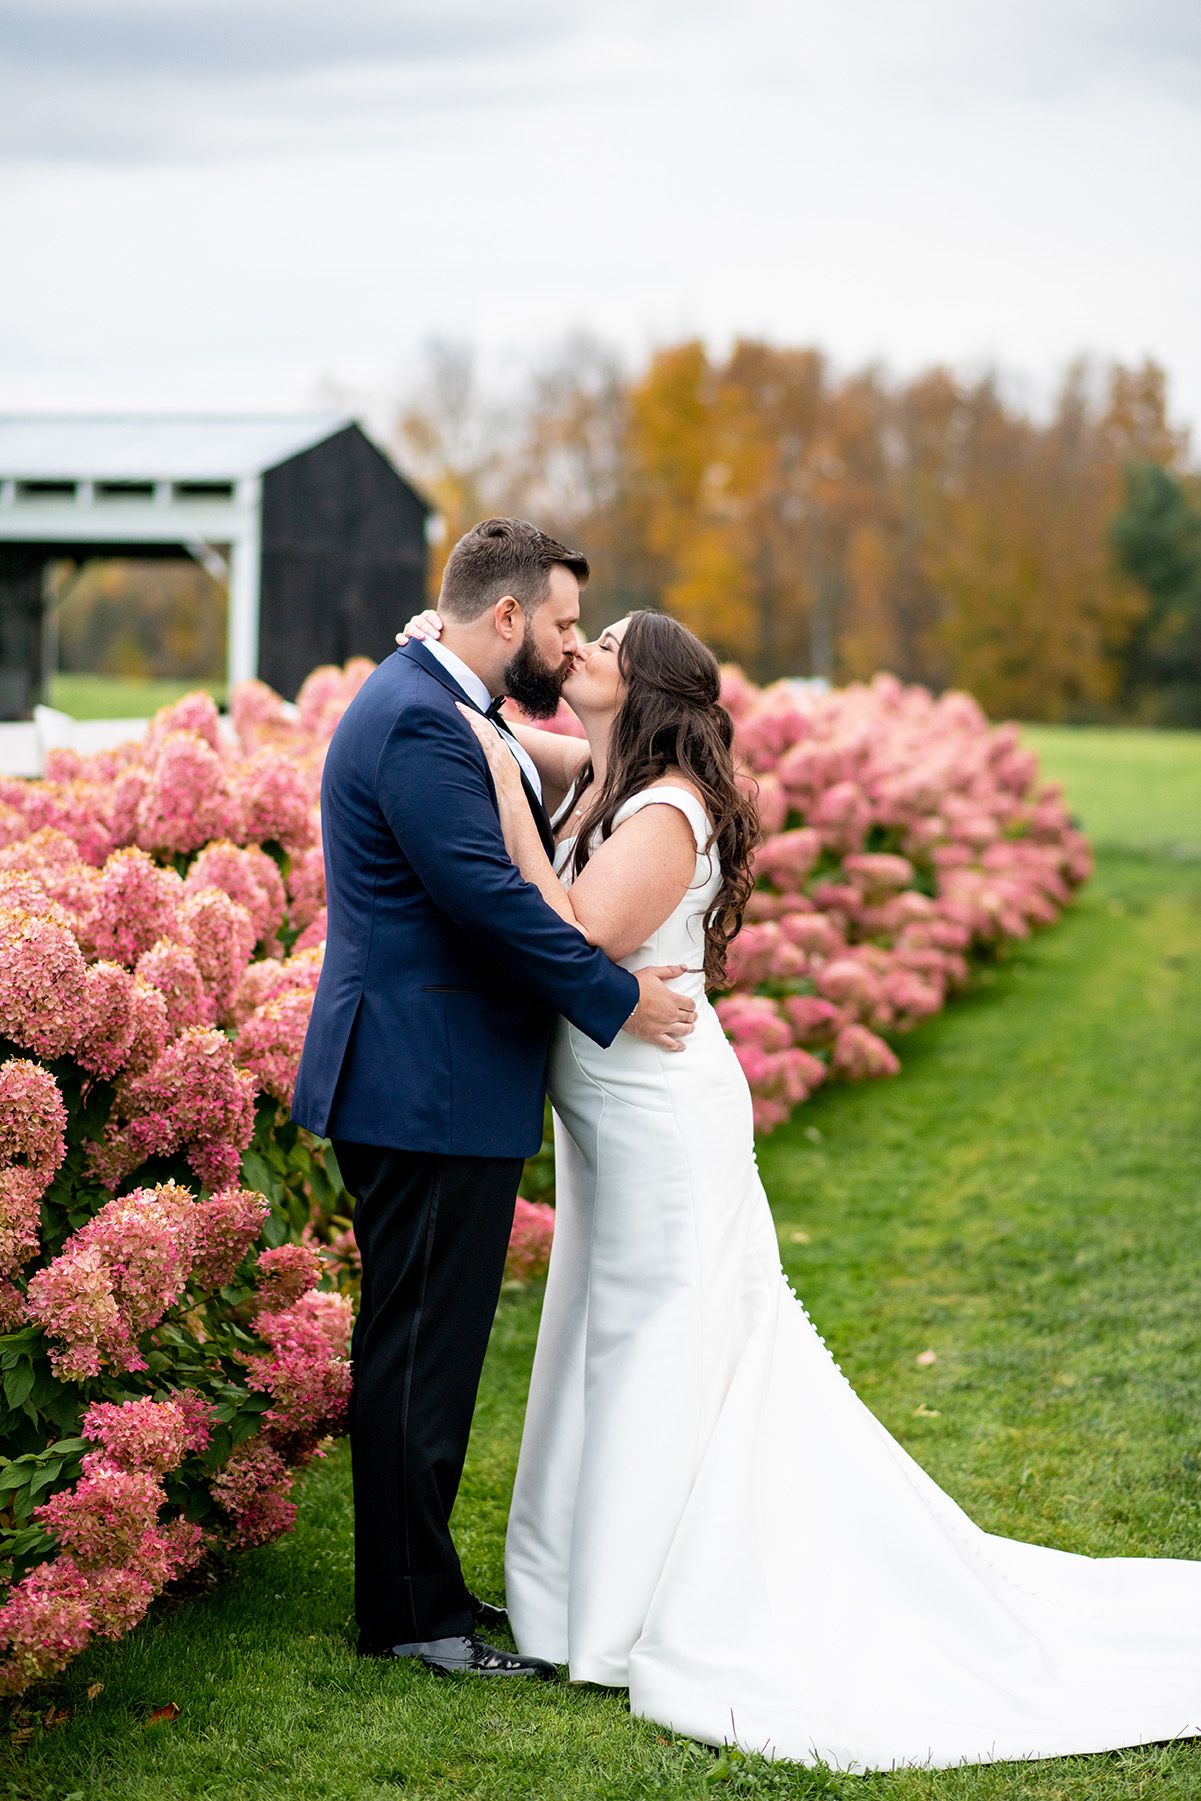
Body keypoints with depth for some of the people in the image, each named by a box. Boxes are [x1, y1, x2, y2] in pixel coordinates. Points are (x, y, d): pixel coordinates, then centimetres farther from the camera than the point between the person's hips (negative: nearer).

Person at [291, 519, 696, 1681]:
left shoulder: (433, 704, 16)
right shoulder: (418, 720, -19)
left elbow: (522, 857, 20)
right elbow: (488, 891, -24)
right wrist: (617, 999, -17)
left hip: (432, 1083, 11)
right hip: (431, 1092, -11)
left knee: (425, 1344, 16)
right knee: (418, 1349, -2)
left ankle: (415, 1588, 27)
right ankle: (411, 1612, 8)